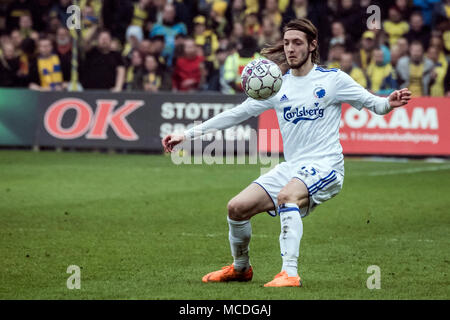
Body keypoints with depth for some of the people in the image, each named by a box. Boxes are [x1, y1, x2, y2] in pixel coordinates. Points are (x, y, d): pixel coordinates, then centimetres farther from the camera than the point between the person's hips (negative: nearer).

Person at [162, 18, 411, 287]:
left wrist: (389, 103, -24)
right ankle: (240, 268, 21)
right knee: (237, 208, -6)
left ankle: (290, 273, -38)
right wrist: (188, 134, 6)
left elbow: (374, 104, 2)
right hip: (291, 167, 5)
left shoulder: (333, 79, 0)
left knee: (286, 195, -35)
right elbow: (236, 114, 11)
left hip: (324, 166, -5)